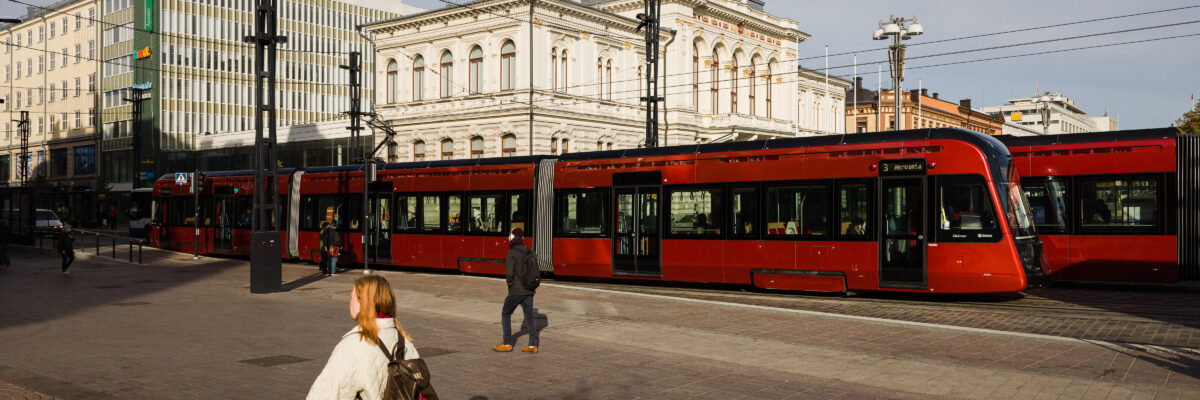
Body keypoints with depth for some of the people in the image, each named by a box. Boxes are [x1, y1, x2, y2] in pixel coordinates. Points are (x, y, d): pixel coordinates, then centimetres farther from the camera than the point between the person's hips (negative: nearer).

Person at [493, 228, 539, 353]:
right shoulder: (530, 252, 5)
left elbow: (509, 273, -19)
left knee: (506, 314, 10)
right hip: (529, 291, 6)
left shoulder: (512, 253, -14)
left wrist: (510, 284, -2)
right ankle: (533, 345, 8)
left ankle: (507, 344, 12)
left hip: (516, 291, -6)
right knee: (529, 317, 10)